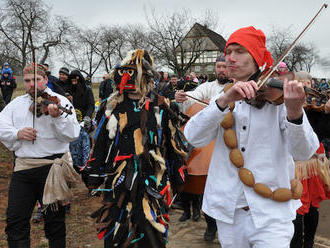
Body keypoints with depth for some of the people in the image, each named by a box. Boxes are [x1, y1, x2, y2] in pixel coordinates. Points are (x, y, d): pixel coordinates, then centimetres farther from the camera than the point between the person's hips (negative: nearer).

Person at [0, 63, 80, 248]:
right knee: (15, 221, 3)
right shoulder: (16, 103, 14)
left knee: (55, 221, 8)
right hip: (23, 166, 3)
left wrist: (57, 117, -28)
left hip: (53, 165, -3)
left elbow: (73, 134, -11)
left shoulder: (60, 101, 0)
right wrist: (17, 133, -11)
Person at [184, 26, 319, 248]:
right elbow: (194, 138, -11)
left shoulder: (278, 96, -4)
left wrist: (294, 113, -34)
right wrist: (224, 101, -26)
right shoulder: (221, 99, 6)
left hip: (271, 213, -2)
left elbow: (304, 152, -15)